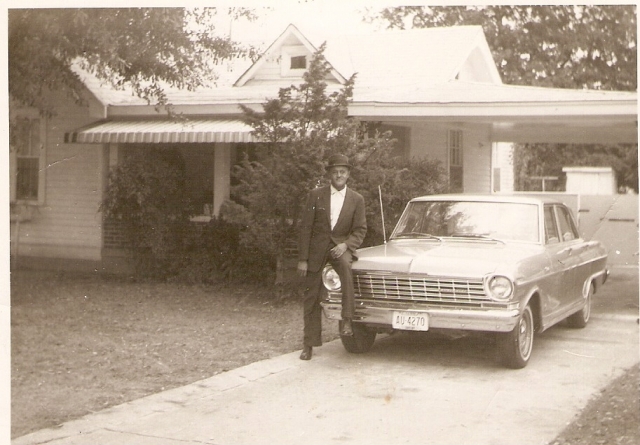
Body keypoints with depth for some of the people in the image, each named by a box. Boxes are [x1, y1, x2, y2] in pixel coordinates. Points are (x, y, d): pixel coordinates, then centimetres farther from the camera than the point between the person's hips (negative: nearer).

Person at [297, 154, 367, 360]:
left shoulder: (356, 200, 2)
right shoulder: (316, 195, -1)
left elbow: (360, 230, 2)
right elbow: (305, 228, -1)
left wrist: (346, 245, -18)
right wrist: (302, 259, -6)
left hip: (341, 246, 0)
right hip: (316, 250, 1)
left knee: (345, 264, -35)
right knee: (312, 300, 3)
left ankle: (348, 319, -29)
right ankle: (309, 343, 16)